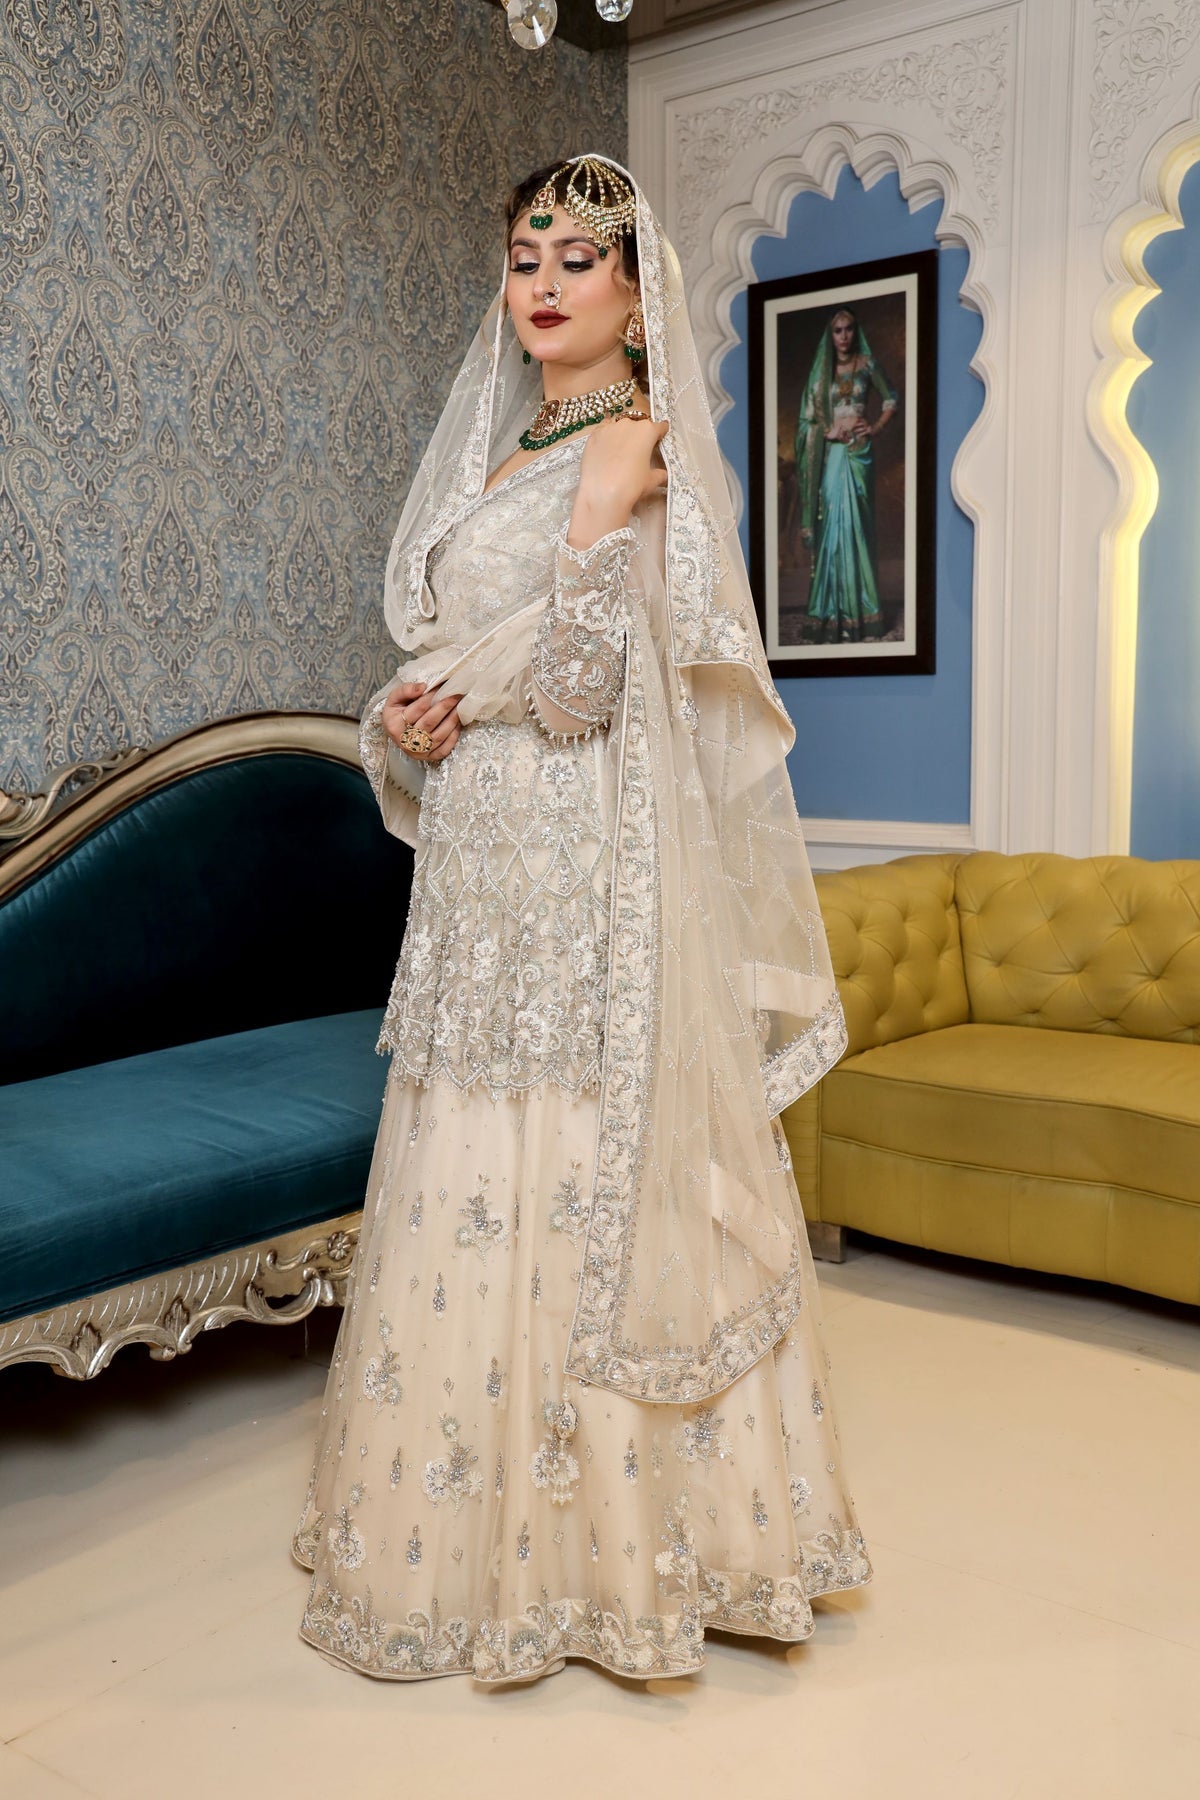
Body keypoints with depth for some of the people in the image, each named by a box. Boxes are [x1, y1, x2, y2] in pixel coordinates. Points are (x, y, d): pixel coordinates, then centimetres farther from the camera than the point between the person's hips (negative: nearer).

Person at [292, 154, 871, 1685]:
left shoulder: (639, 453, -5)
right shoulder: (498, 454, 20)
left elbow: (578, 689, -14)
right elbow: (437, 661, 20)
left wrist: (604, 514, -15)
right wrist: (403, 718, 3)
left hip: (588, 874, -8)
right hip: (479, 871, 8)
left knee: (573, 1189, -4)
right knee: (472, 1191, 11)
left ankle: (596, 1544, 13)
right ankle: (479, 1527, 25)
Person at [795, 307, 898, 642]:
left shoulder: (866, 364, 6)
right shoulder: (821, 370, 9)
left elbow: (891, 399, 10)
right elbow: (809, 416, 8)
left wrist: (876, 428, -1)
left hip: (857, 451, -1)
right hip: (830, 453, 1)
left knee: (855, 524, -3)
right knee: (831, 523, -2)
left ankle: (857, 609, 1)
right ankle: (832, 611, 0)